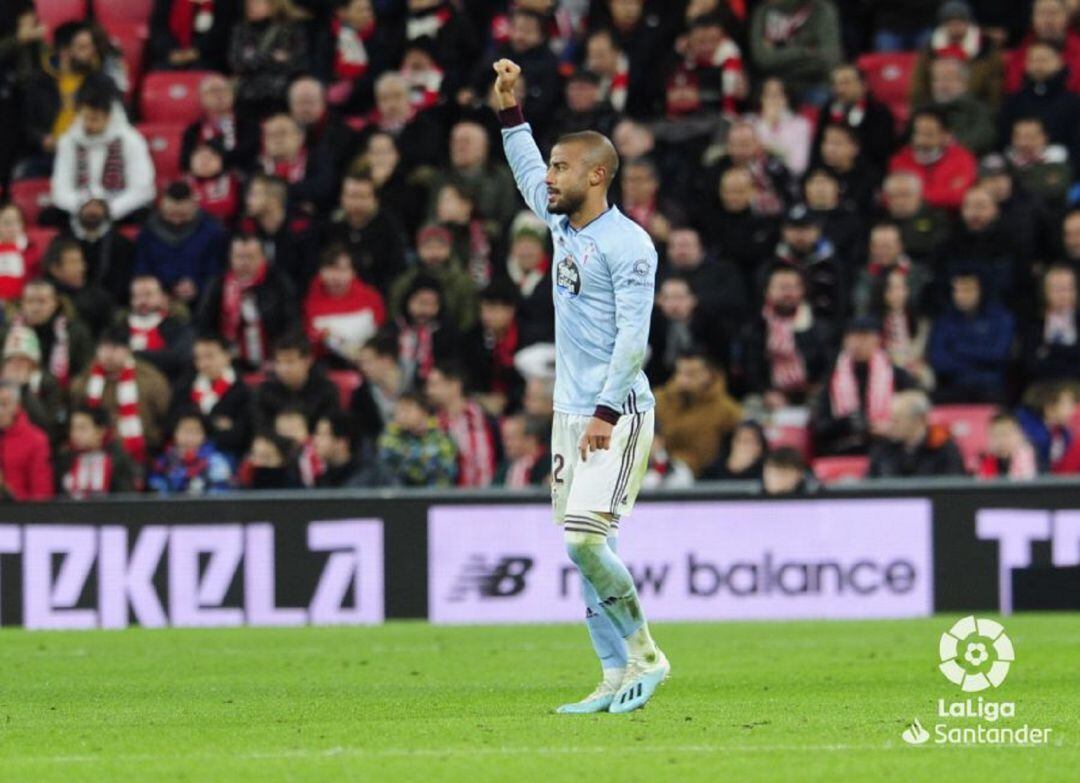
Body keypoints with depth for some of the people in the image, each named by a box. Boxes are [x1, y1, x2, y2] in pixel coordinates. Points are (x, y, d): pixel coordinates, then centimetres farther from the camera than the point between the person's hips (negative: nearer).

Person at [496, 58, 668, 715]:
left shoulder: (627, 244, -13)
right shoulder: (563, 223, 12)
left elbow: (634, 337, -18)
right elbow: (528, 171, 32)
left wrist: (606, 413, -23)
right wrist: (509, 107, 28)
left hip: (618, 416, -9)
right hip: (572, 414, 9)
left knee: (586, 535, -19)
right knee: (582, 549, 4)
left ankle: (645, 653, -5)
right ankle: (618, 677, 6)